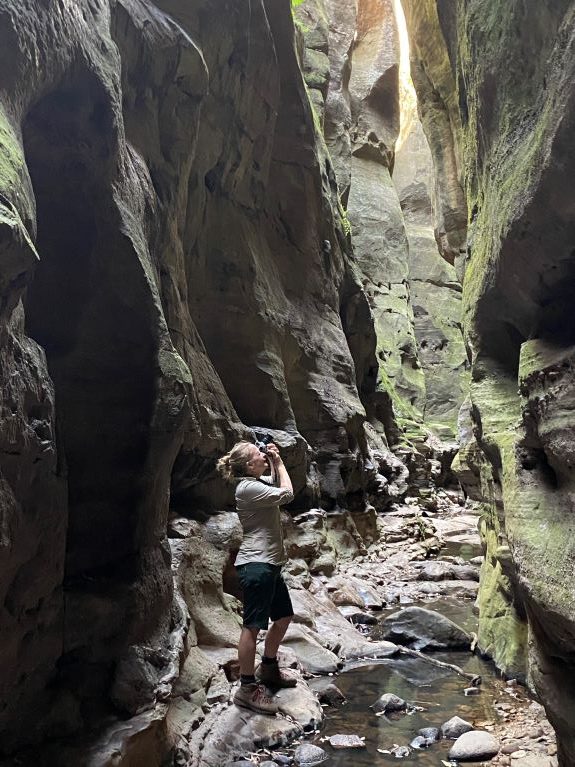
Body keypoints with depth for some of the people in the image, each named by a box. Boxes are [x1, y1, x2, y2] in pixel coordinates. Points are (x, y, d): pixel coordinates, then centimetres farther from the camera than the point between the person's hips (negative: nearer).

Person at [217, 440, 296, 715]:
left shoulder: (257, 482, 14)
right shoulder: (248, 487, -16)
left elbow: (278, 483, 31)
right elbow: (287, 494, -16)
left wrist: (276, 463, 15)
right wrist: (278, 462, -6)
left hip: (269, 563, 11)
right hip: (256, 565, -11)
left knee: (284, 616, 20)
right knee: (253, 625, -6)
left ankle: (268, 668, 36)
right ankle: (247, 688, 2)